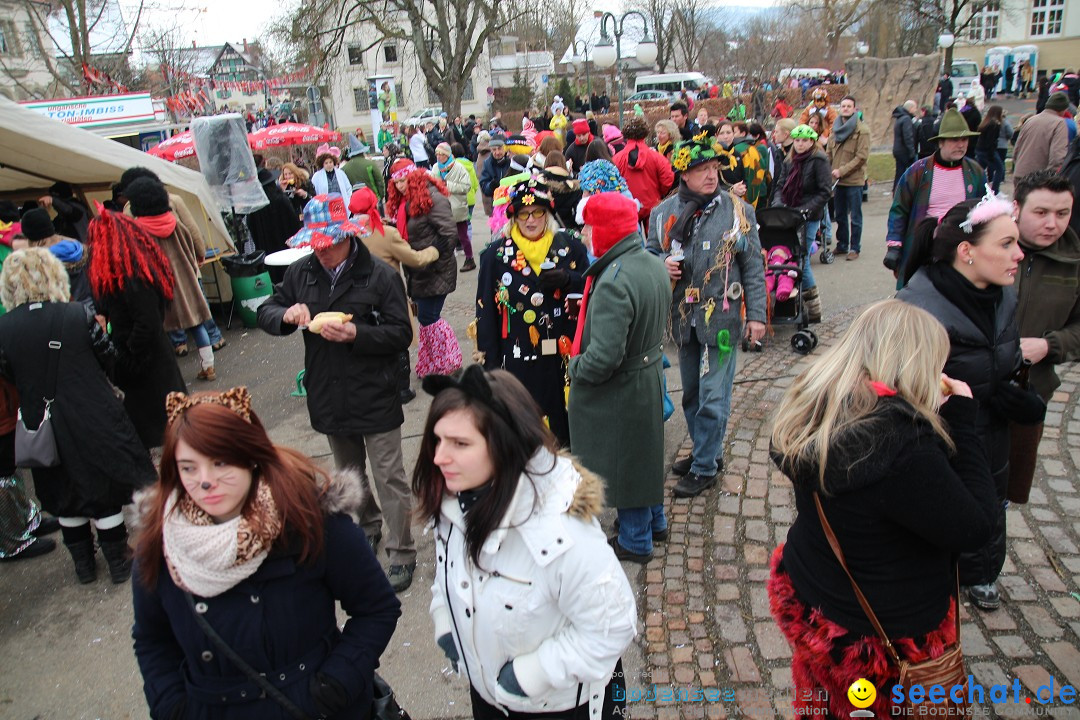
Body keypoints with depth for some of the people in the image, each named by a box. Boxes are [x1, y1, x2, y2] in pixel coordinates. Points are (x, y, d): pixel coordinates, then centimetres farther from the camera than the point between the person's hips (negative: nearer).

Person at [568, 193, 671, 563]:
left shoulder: (614, 281, -30)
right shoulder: (654, 264, -1)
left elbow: (603, 359, -34)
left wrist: (574, 366, -13)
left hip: (620, 390, -9)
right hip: (650, 375, 9)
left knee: (622, 462, 11)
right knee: (643, 452, 25)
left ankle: (635, 541, 30)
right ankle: (655, 522, 44)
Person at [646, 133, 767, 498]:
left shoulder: (737, 210, -5)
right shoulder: (664, 212, 1)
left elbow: (753, 266, -1)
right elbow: (649, 253, 13)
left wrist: (756, 314, -5)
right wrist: (663, 264, -11)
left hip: (721, 318, -4)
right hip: (684, 317, 4)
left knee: (712, 397, -1)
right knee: (691, 394, 17)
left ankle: (705, 467, 14)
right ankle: (705, 452, 37)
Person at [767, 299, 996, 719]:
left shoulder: (817, 406, -9)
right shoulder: (902, 440, -35)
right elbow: (972, 529, -21)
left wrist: (936, 418, -1)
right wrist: (962, 419, -17)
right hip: (887, 639, -6)